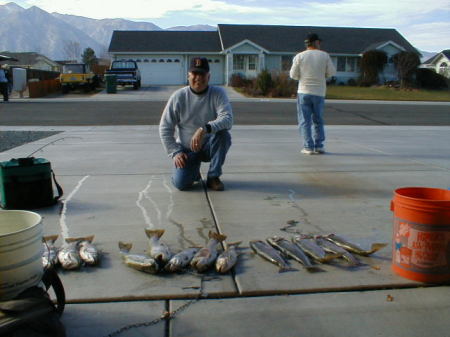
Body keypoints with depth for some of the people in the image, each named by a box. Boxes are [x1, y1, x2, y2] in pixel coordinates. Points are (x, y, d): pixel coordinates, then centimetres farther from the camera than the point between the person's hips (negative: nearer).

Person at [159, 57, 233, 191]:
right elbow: (165, 128, -4)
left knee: (224, 134, -31)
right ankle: (193, 171, 20)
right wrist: (175, 152, -12)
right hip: (186, 149, 0)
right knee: (181, 183, -20)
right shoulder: (178, 97, -9)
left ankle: (213, 177, -12)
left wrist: (204, 129, -41)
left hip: (209, 146, 0)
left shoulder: (218, 93, -11)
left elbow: (227, 119, -27)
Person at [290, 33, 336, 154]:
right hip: (319, 93, 2)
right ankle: (319, 146, 13)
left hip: (304, 92, -2)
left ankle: (308, 147, -1)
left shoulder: (299, 56, -3)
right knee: (318, 121, 15)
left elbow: (293, 75, -2)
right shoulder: (325, 56, 1)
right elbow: (332, 72, 1)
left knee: (305, 121, 3)